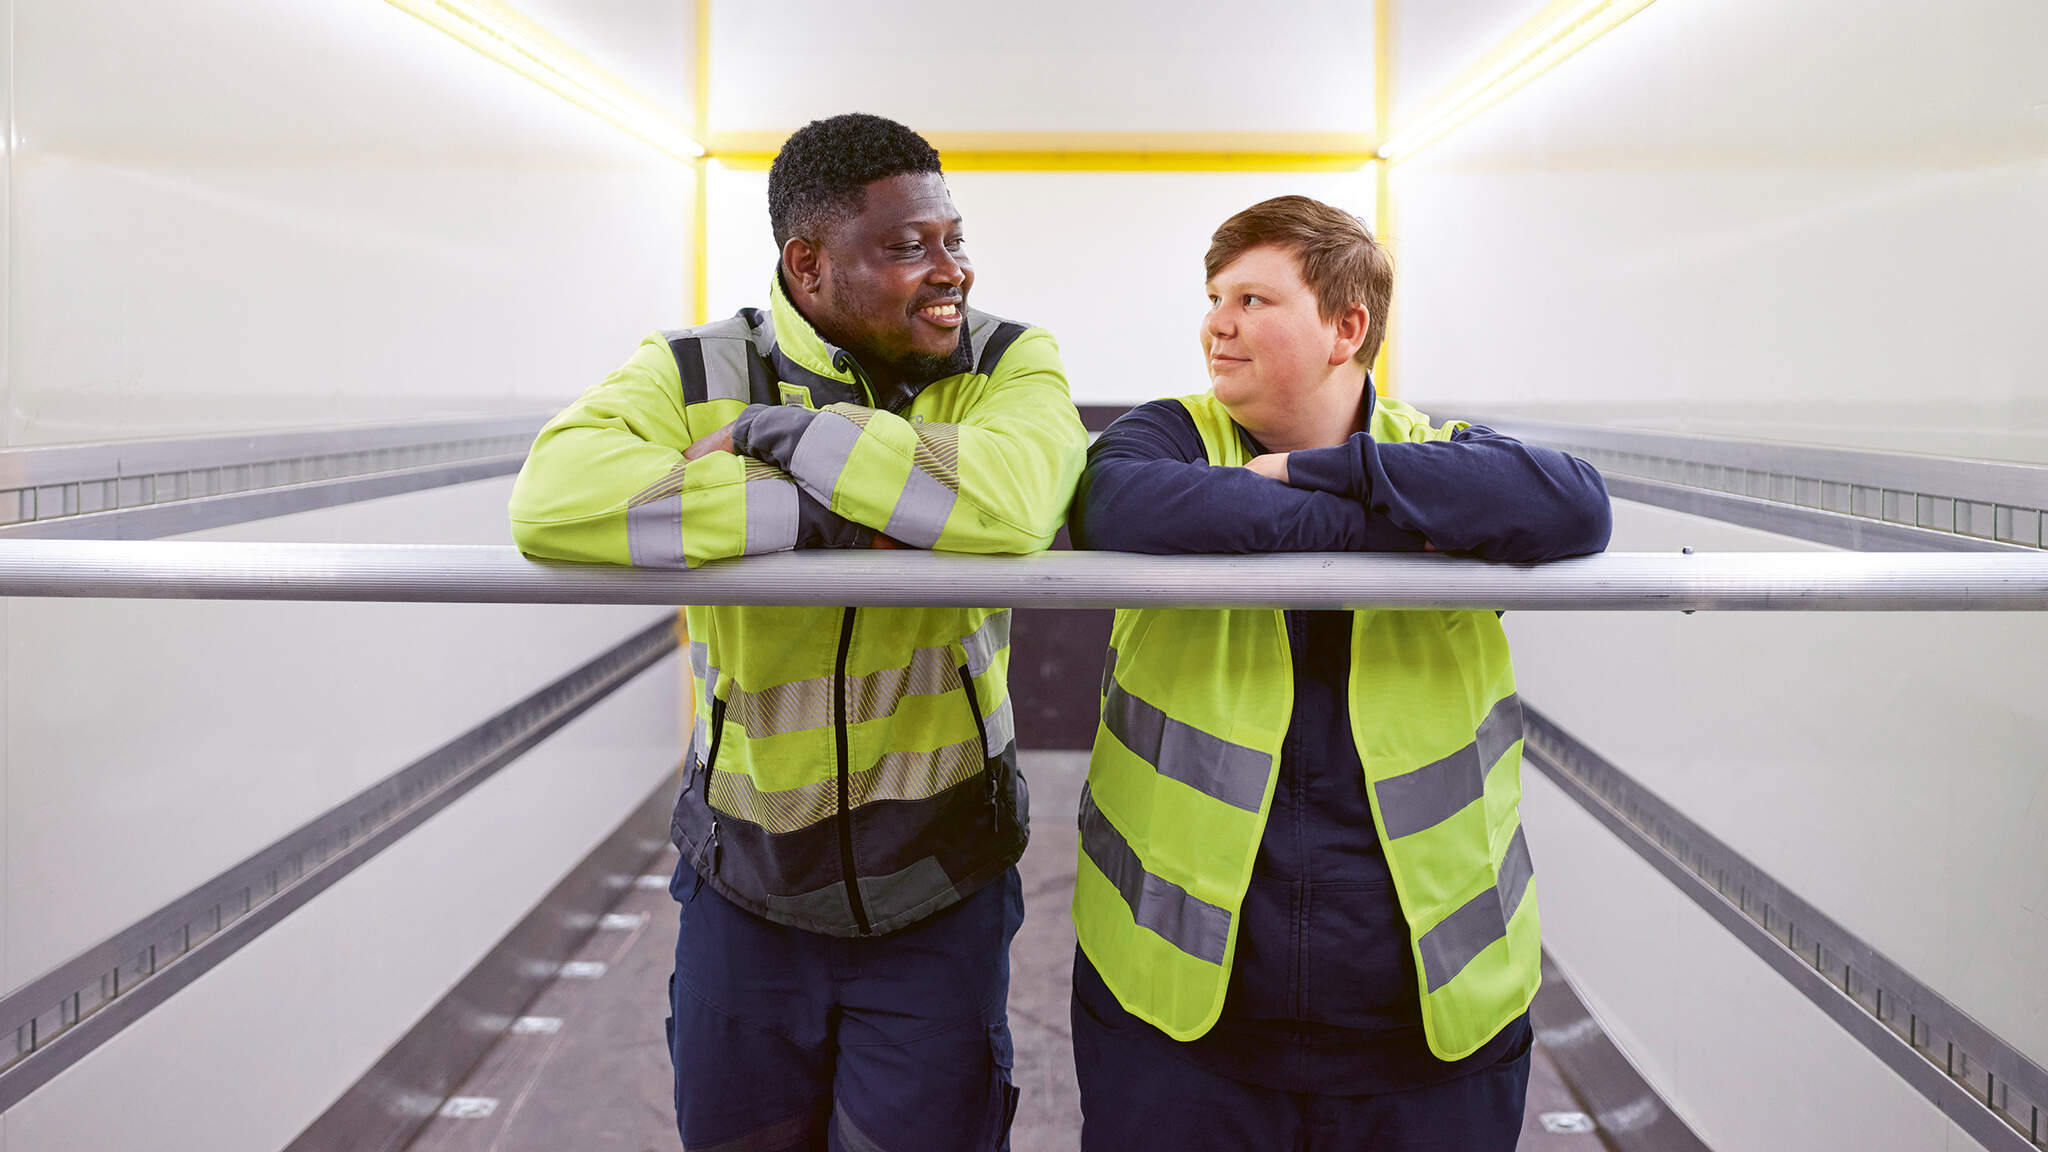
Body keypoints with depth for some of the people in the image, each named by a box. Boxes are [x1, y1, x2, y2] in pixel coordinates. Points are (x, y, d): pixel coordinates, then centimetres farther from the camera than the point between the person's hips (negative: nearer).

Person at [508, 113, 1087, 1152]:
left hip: (940, 887, -1)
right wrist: (829, 521, -29)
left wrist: (776, 430, -24)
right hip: (744, 881, 1)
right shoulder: (696, 374, -8)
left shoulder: (1008, 365, -7)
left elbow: (1012, 504, -31)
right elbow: (554, 499, -29)